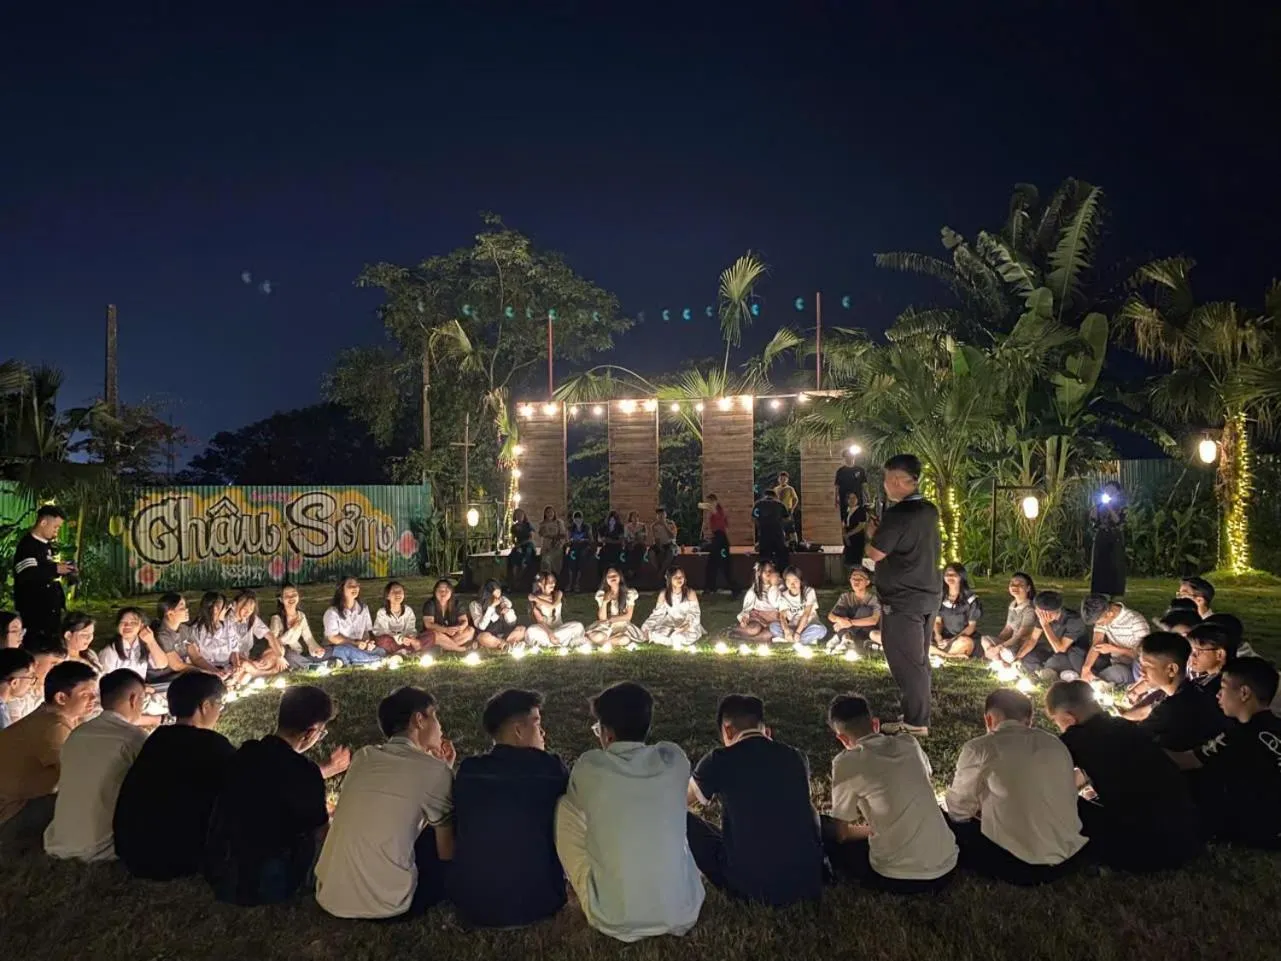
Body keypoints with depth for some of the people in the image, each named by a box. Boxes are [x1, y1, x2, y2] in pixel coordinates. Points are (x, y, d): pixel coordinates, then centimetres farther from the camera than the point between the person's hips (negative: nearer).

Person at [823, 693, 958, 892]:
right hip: (946, 869, 5)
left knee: (823, 831, 14)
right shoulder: (910, 743, 6)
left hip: (897, 879, -5)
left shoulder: (847, 762, -9)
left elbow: (841, 833, 1)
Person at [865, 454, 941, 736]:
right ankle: (918, 717, 25)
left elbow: (876, 554, -19)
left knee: (905, 662, 0)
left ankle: (915, 723, 6)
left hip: (902, 600, -9)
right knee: (919, 660, 16)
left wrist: (872, 533, 2)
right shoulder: (929, 511, 8)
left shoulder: (897, 514, -19)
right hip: (928, 596, 9)